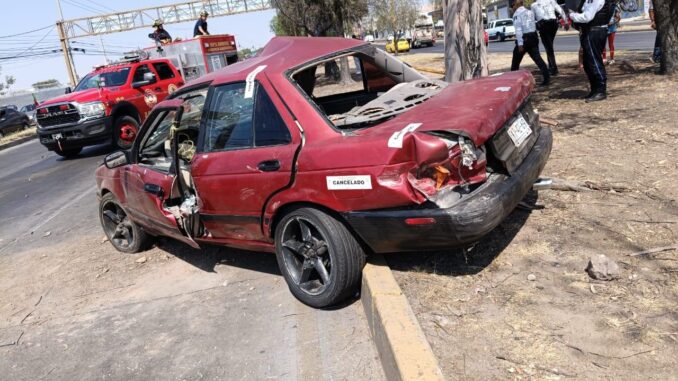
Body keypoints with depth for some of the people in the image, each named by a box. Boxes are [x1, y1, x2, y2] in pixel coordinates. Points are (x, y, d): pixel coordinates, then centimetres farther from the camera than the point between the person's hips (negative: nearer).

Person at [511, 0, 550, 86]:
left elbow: (518, 29, -15)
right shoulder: (530, 12, 17)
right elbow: (533, 25, 19)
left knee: (516, 61, 10)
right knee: (537, 58, 1)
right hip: (533, 37, 6)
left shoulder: (517, 13, -6)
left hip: (524, 38, -6)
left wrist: (520, 43, -19)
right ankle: (546, 78, -11)